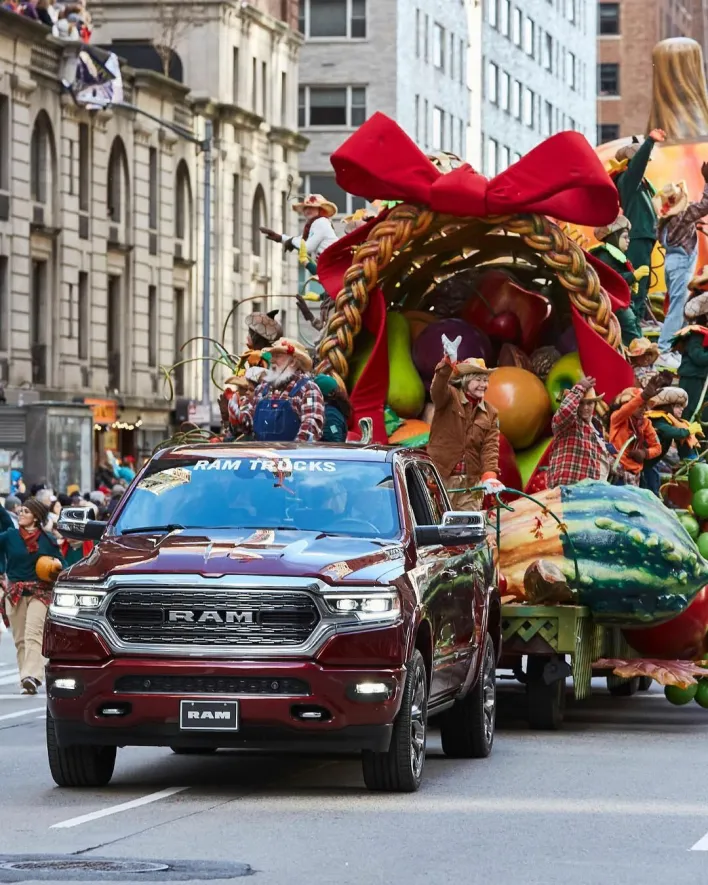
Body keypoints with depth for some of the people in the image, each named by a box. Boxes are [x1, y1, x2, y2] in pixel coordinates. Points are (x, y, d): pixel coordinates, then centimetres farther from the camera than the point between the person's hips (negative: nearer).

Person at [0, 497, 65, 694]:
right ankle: (25, 678, 8)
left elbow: (62, 565, 11)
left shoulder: (47, 540, 5)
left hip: (40, 592, -3)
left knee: (33, 634, -17)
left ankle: (31, 677, -28)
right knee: (20, 639, 2)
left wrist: (57, 565, -10)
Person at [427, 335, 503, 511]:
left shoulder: (490, 413, 11)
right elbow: (437, 389, -24)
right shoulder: (449, 398, 0)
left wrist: (489, 475, -17)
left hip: (471, 481, 4)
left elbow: (490, 447, 1)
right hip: (441, 475, -4)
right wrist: (448, 362, -43)